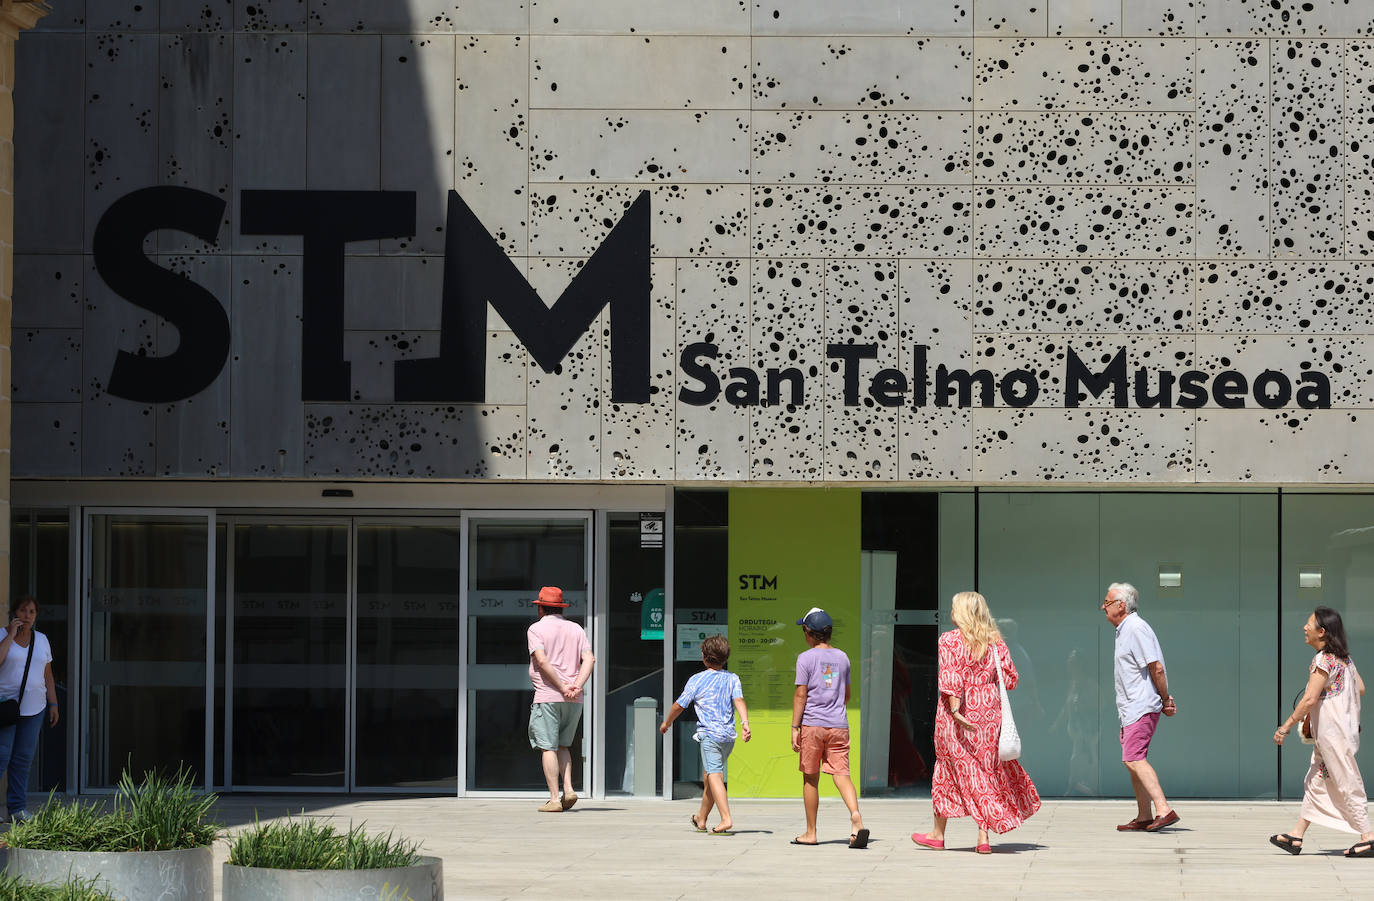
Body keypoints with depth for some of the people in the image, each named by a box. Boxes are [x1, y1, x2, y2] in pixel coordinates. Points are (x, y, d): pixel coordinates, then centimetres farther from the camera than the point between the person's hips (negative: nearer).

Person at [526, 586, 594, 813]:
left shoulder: (536, 629, 0)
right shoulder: (576, 629, 14)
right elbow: (589, 659, 2)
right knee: (563, 745, 18)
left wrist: (563, 687, -13)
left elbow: (542, 660, -14)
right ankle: (568, 789, 2)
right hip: (574, 701, 5)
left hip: (548, 697, -5)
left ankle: (554, 799, -9)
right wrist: (576, 687, -8)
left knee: (548, 747, -4)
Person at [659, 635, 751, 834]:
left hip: (710, 734, -5)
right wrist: (745, 723, -21)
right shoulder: (732, 679, 7)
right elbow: (739, 700, -9)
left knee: (714, 775, -14)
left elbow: (679, 705, 6)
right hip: (729, 735, 5)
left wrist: (667, 722, 23)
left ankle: (726, 819, -30)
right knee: (710, 776, 20)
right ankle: (701, 820, 34)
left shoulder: (696, 680, -1)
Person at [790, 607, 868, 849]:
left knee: (810, 779, 7)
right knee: (841, 774, -2)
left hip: (812, 724, -4)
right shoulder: (842, 657, 10)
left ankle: (811, 833, 13)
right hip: (839, 725, 4)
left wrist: (795, 727, -6)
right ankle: (855, 815, -28)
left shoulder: (806, 658, -5)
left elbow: (801, 695, -8)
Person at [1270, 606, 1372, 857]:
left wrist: (1285, 727, -16)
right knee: (1316, 782, 11)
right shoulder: (1344, 658, 10)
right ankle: (1296, 836, 15)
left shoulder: (1323, 660, -18)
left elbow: (1310, 699, -22)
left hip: (1332, 732, -10)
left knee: (1346, 783, -4)